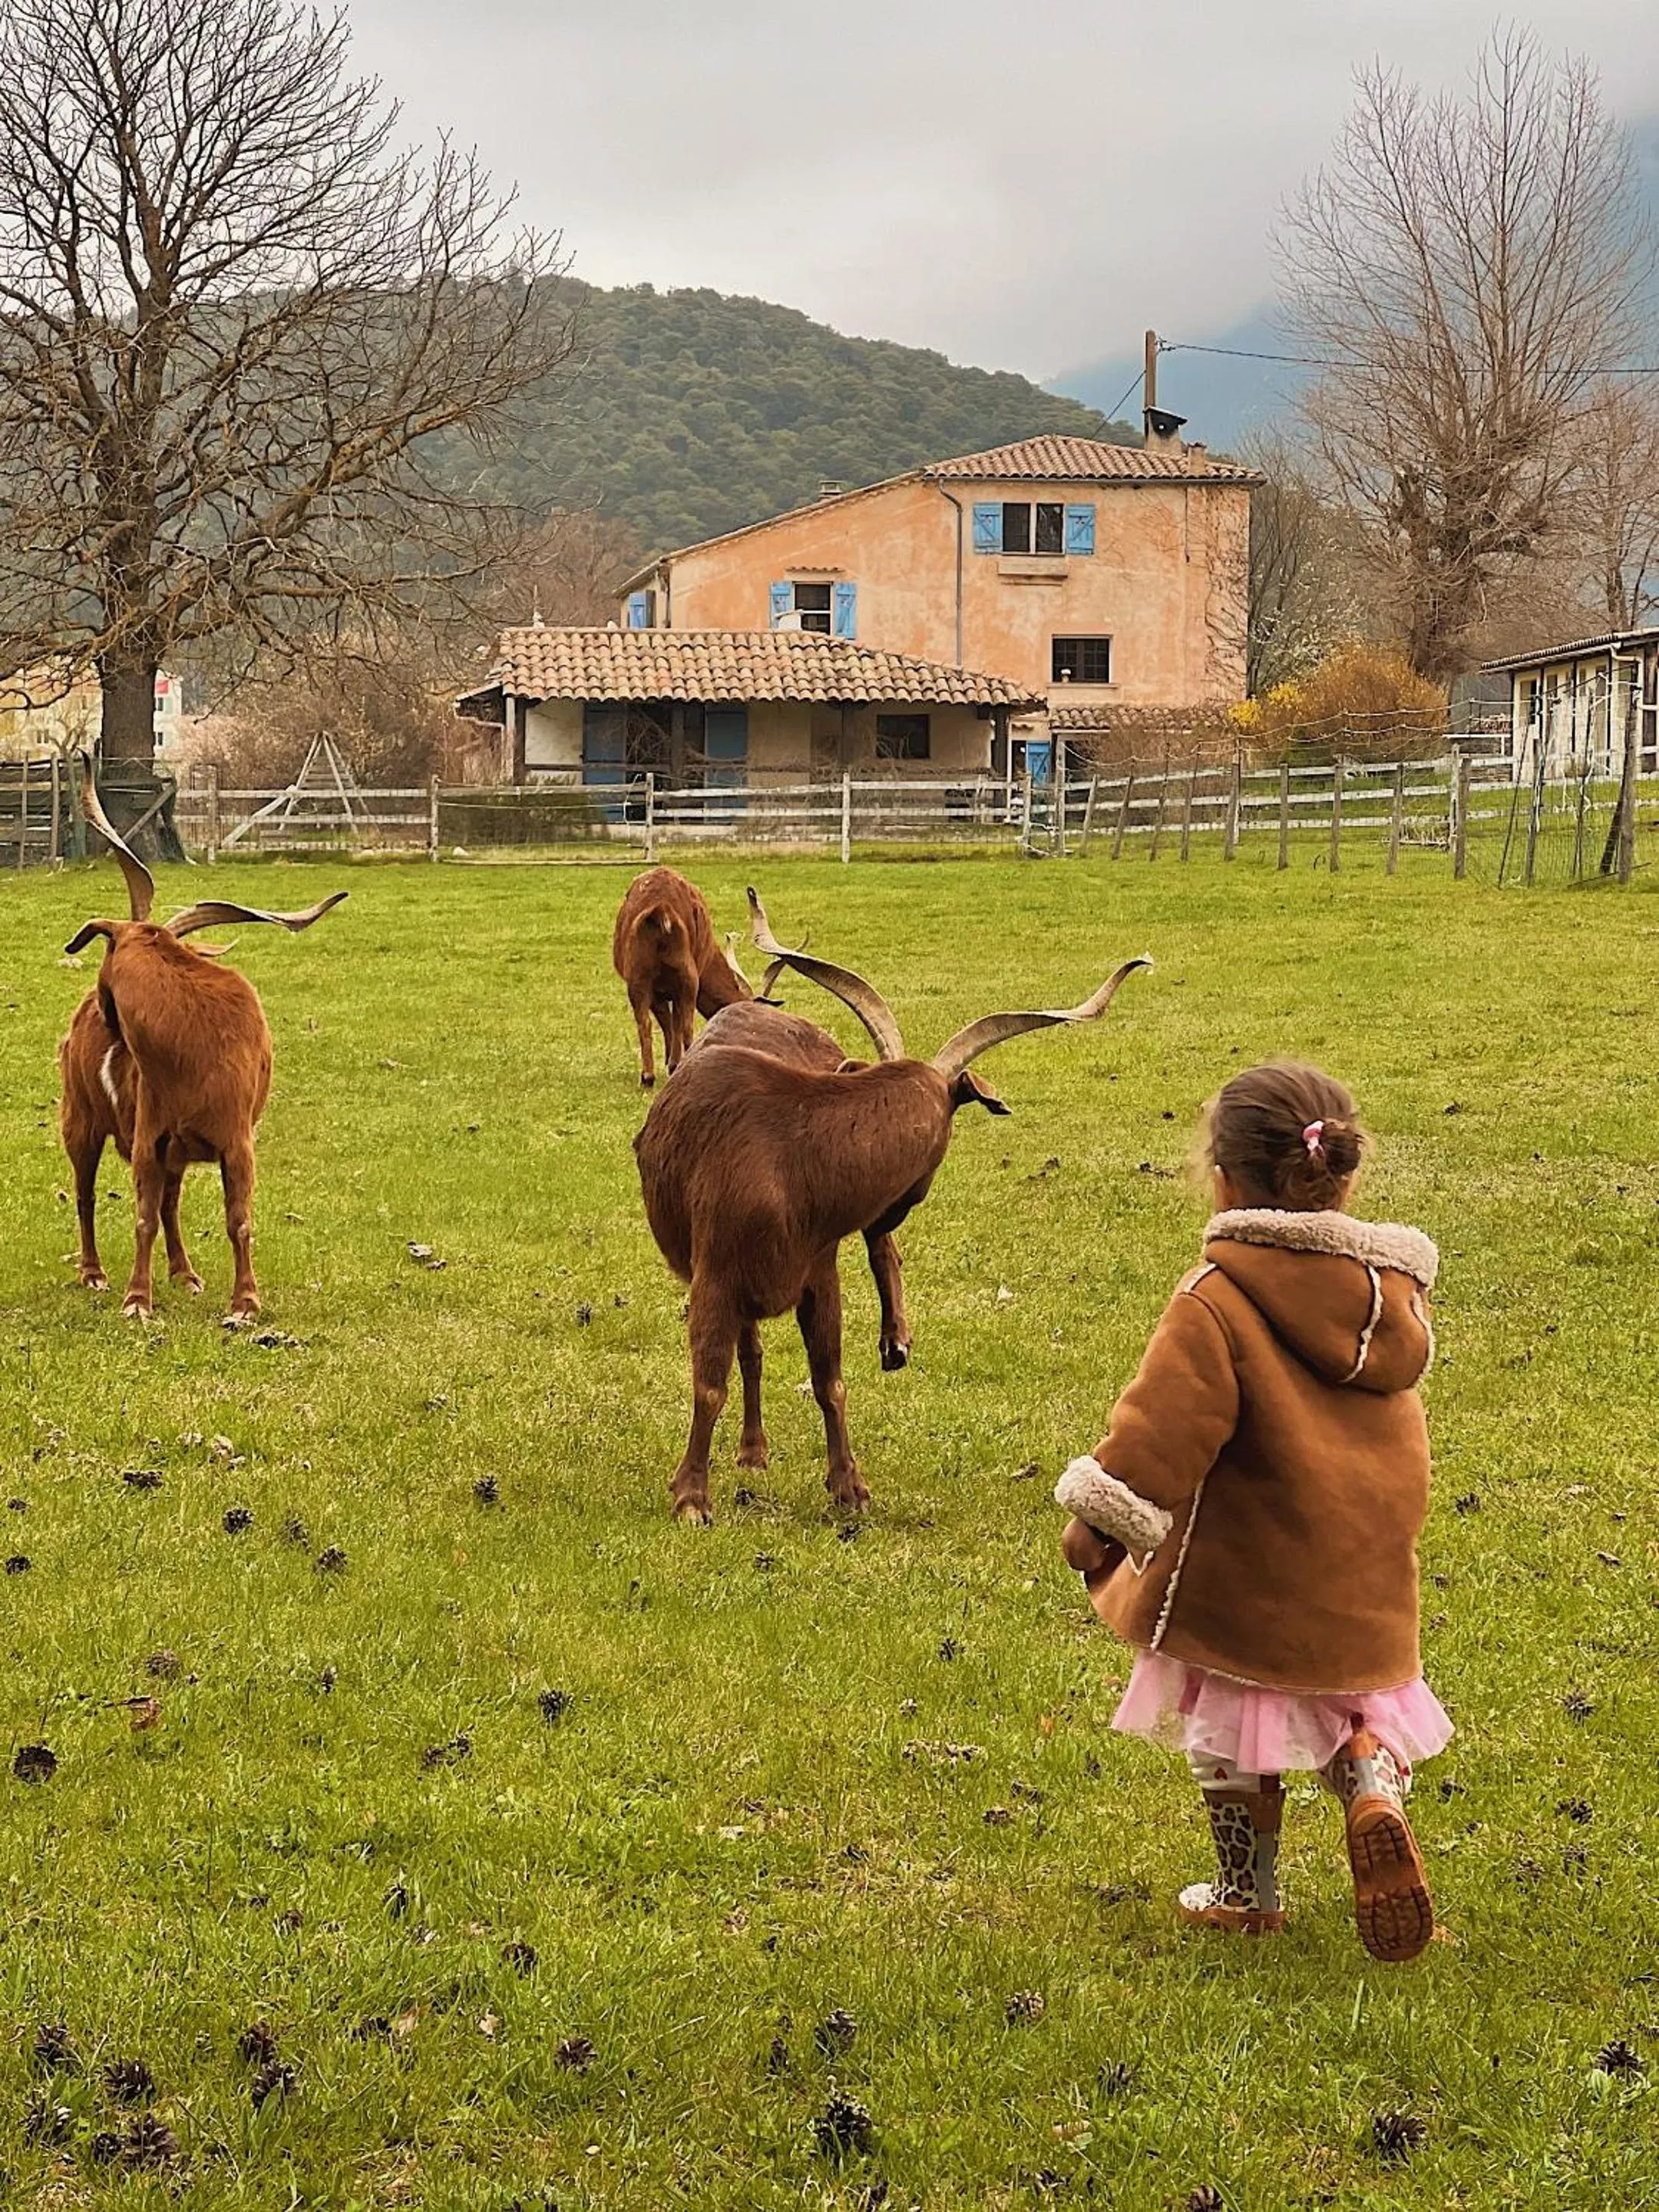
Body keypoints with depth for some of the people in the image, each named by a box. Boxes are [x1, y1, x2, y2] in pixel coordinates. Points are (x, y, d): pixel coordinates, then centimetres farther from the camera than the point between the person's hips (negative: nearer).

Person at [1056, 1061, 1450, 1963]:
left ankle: (1249, 1893, 26)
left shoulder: (1218, 1301, -20)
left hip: (1245, 1575, -5)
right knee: (1355, 1695, 25)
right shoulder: (1387, 1286, 0)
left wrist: (1099, 1515, -18)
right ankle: (1375, 1787, -5)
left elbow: (1164, 1421, -24)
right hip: (1368, 1572, 5)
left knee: (1233, 1725, 14)